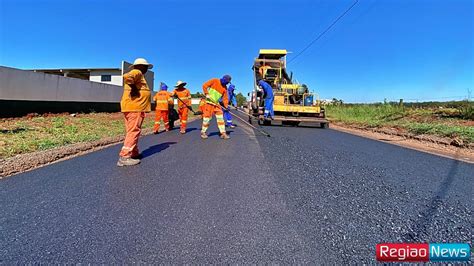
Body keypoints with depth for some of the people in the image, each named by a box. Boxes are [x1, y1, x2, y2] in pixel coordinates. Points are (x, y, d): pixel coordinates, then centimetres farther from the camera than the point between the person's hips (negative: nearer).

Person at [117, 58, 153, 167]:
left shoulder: (139, 74, 24)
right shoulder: (137, 72, -6)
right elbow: (127, 77, -27)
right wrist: (134, 88, -18)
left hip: (135, 107, 11)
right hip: (134, 107, -11)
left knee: (133, 131, 15)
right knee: (133, 131, -11)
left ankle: (134, 153, 24)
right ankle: (124, 157, -12)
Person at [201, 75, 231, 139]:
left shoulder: (224, 88, 8)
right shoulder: (215, 81, -5)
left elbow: (225, 97, 4)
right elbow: (204, 85, -7)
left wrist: (226, 105, -10)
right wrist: (206, 94, -16)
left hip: (216, 103, 5)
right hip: (209, 102, -5)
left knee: (220, 117, -2)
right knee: (207, 117, -4)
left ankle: (223, 133, 2)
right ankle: (203, 132, 13)